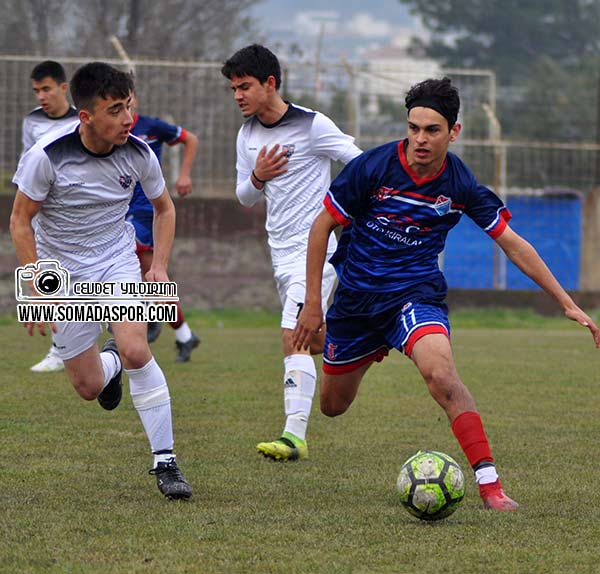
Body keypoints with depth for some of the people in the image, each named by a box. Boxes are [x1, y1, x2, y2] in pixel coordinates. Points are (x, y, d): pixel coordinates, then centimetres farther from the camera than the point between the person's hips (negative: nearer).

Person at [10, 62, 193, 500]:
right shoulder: (47, 156, -22)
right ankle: (111, 363, 43)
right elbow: (20, 221, -11)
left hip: (118, 262, 1)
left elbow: (164, 207, 7)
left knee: (135, 351, -25)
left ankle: (165, 461, -14)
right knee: (88, 387, 2)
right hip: (63, 272, -1)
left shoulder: (138, 153, -12)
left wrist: (159, 266, -5)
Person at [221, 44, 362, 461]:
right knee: (314, 341, 16)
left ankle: (295, 435, -26)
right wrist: (257, 178, -7)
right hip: (281, 253, 8)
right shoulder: (247, 135, 8)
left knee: (294, 336, -21)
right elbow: (245, 198, 14)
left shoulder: (312, 125, -13)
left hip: (316, 247, -8)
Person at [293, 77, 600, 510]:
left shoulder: (461, 185, -11)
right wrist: (313, 304, -7)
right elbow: (322, 227, -5)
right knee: (333, 406, 13)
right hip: (357, 294, 1)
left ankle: (489, 482, -30)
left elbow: (513, 244, -2)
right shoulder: (372, 167, -16)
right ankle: (374, 349, 50)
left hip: (417, 292, -1)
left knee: (440, 372, -31)